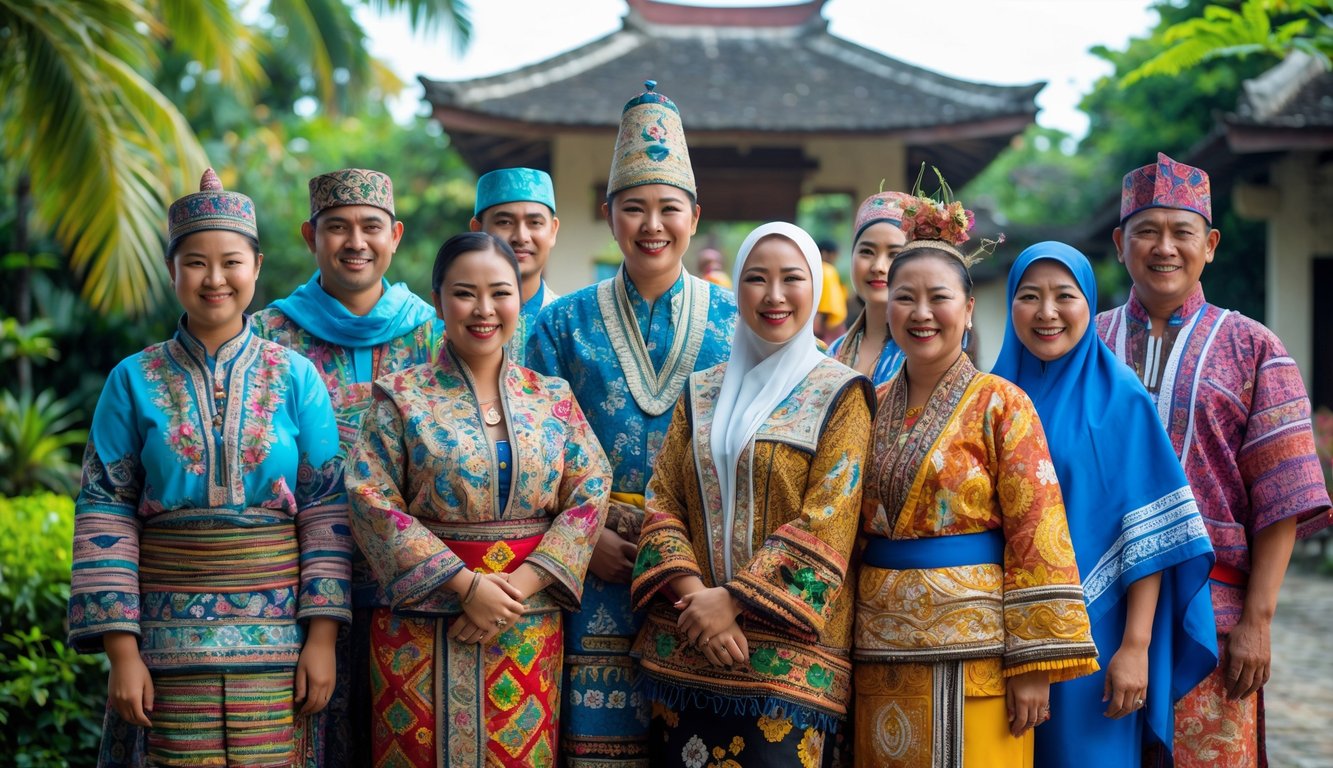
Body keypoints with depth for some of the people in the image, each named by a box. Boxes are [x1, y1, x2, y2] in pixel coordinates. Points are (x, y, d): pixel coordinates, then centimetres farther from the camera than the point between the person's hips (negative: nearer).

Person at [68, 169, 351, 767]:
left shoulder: (295, 377, 4)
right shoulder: (134, 381, 3)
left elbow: (327, 509, 1)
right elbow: (105, 515, 0)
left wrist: (322, 636, -6)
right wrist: (121, 651, -7)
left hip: (278, 637, 0)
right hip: (169, 643, 0)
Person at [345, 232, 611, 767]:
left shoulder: (553, 399, 7)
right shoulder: (402, 398, 0)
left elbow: (590, 496, -1)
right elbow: (373, 501, -9)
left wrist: (520, 583, -13)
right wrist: (465, 583, -16)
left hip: (529, 625, 2)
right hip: (423, 618, -2)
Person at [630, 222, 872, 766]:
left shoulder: (841, 394, 0)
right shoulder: (701, 393, 13)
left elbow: (826, 521, -9)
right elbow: (662, 501, 6)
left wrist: (731, 598, -14)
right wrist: (694, 594, -11)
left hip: (788, 655, -3)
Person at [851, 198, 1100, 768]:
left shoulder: (1000, 404, -5)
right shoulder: (872, 407, 9)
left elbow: (1037, 536, -10)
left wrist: (1034, 665, -15)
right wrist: (843, 645, 9)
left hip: (972, 652, -4)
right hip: (882, 654, 5)